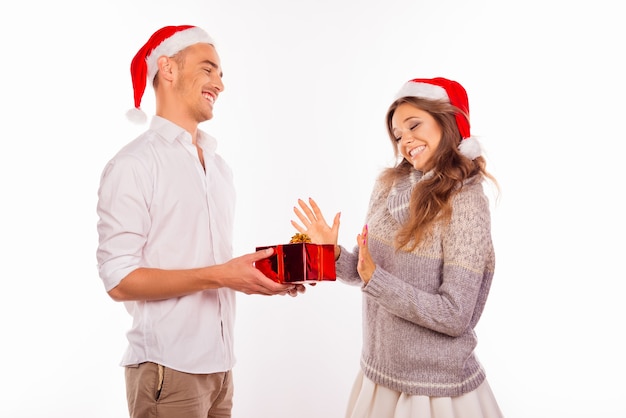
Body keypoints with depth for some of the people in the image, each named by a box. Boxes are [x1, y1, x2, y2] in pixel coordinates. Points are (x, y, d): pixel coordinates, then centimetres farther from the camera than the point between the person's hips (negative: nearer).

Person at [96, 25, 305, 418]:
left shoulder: (219, 166, 14)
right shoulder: (134, 164, -10)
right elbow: (120, 279, -16)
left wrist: (264, 274, 0)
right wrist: (219, 276, -22)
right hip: (168, 369, -7)